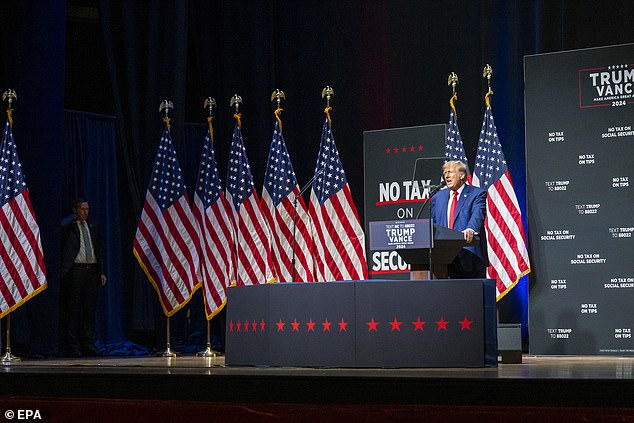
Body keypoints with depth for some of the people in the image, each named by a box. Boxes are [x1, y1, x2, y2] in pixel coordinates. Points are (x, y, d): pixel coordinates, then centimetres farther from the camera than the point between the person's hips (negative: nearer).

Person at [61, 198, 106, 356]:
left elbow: (100, 251, 18)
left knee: (90, 309, 6)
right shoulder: (68, 228, 2)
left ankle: (88, 344, 11)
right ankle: (72, 346, 2)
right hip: (75, 271, -5)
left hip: (92, 270, 5)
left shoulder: (93, 229, 18)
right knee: (73, 310, -2)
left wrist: (102, 272, 10)